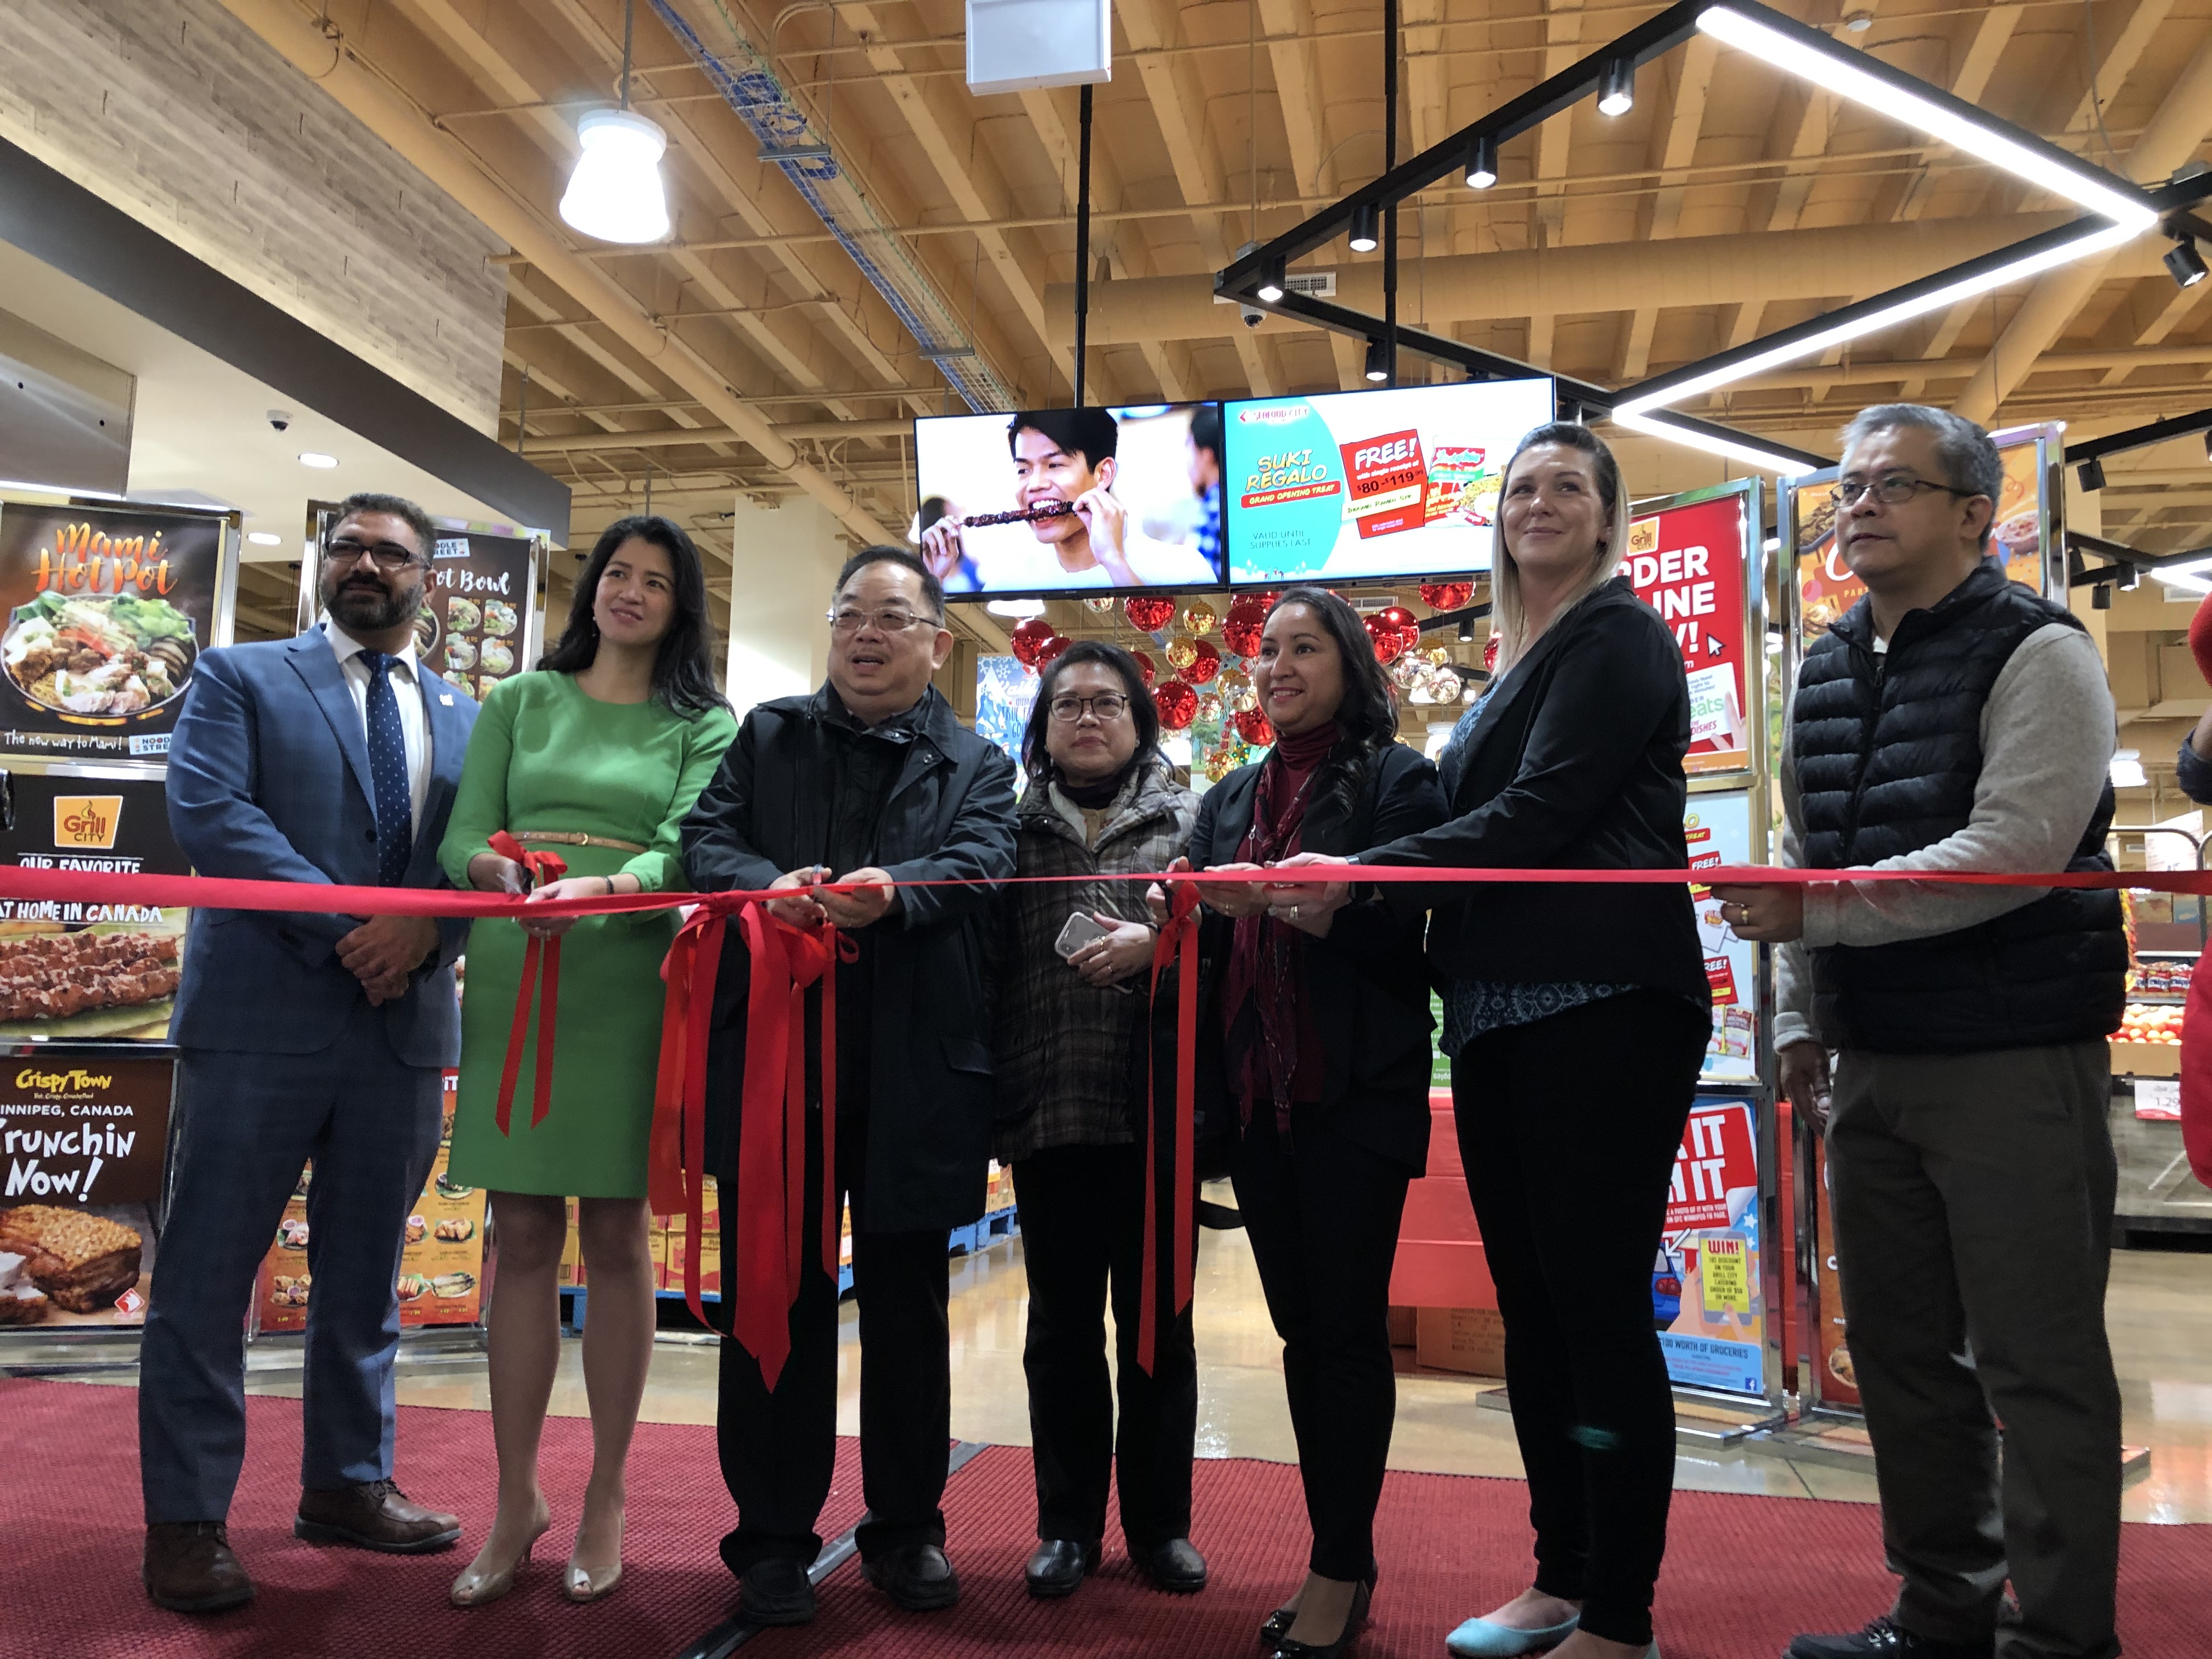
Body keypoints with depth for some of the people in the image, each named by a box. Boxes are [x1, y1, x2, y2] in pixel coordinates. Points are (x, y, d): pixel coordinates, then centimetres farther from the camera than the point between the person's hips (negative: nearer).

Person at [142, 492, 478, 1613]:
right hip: (260, 1016, -3)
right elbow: (207, 812, -9)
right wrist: (342, 929, -17)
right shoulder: (239, 679, 6)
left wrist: (426, 928, -15)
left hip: (405, 1023, 4)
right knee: (209, 1271, 2)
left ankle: (348, 1484, 27)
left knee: (366, 1270, 13)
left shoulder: (463, 718, 15)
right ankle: (185, 1520, 14)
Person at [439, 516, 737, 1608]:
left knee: (616, 1238, 4)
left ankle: (606, 1498, 16)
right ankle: (516, 1500, 17)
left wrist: (599, 888, -28)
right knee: (522, 1238, 5)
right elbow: (462, 837, 5)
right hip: (511, 977, 2)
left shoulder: (705, 726, 7)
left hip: (629, 984, -2)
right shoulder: (521, 700, 14)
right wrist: (500, 871, -18)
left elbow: (687, 852, -8)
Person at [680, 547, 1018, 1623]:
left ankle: (906, 1529, 26)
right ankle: (773, 1537, 21)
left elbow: (978, 864, -6)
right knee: (774, 1302, 6)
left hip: (912, 1073, 0)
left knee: (907, 1307, 10)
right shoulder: (767, 735, 15)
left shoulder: (977, 765, 11)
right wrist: (769, 884, -19)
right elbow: (707, 838, 3)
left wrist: (893, 891, -28)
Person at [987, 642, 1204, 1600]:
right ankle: (1069, 1523, 21)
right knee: (1061, 1320, 8)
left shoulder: (1186, 819, 8)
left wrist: (1156, 942, -17)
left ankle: (1160, 1521, 21)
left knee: (1157, 1316, 7)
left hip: (1157, 1104, -1)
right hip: (1049, 1109, 1)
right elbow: (984, 962, 7)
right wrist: (984, 1100, 1)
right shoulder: (1012, 827, 11)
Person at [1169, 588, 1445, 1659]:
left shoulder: (1397, 778, -1)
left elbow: (1403, 931, -12)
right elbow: (1210, 937, 13)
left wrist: (1283, 903, -23)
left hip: (1357, 1090, -5)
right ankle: (1334, 1561, 20)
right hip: (1260, 1090, 6)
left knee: (1347, 1329, 0)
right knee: (1300, 1328, 10)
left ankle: (1343, 1570, 11)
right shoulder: (1231, 800, 17)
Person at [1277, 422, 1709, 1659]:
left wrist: (1362, 875, -16)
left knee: (1600, 1303, -3)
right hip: (1499, 1011, 9)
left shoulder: (1619, 635, -3)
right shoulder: (1519, 663, 22)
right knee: (1531, 1307, 12)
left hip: (1602, 1002, -8)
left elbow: (1541, 812, -14)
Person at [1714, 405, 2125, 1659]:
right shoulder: (1828, 671, 14)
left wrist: (1814, 909, -21)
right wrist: (1800, 1017, 14)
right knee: (1902, 1348, 14)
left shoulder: (2036, 652, -7)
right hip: (1874, 1062, 7)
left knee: (2039, 1364, 0)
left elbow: (2015, 851, -19)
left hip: (2014, 1061, -7)